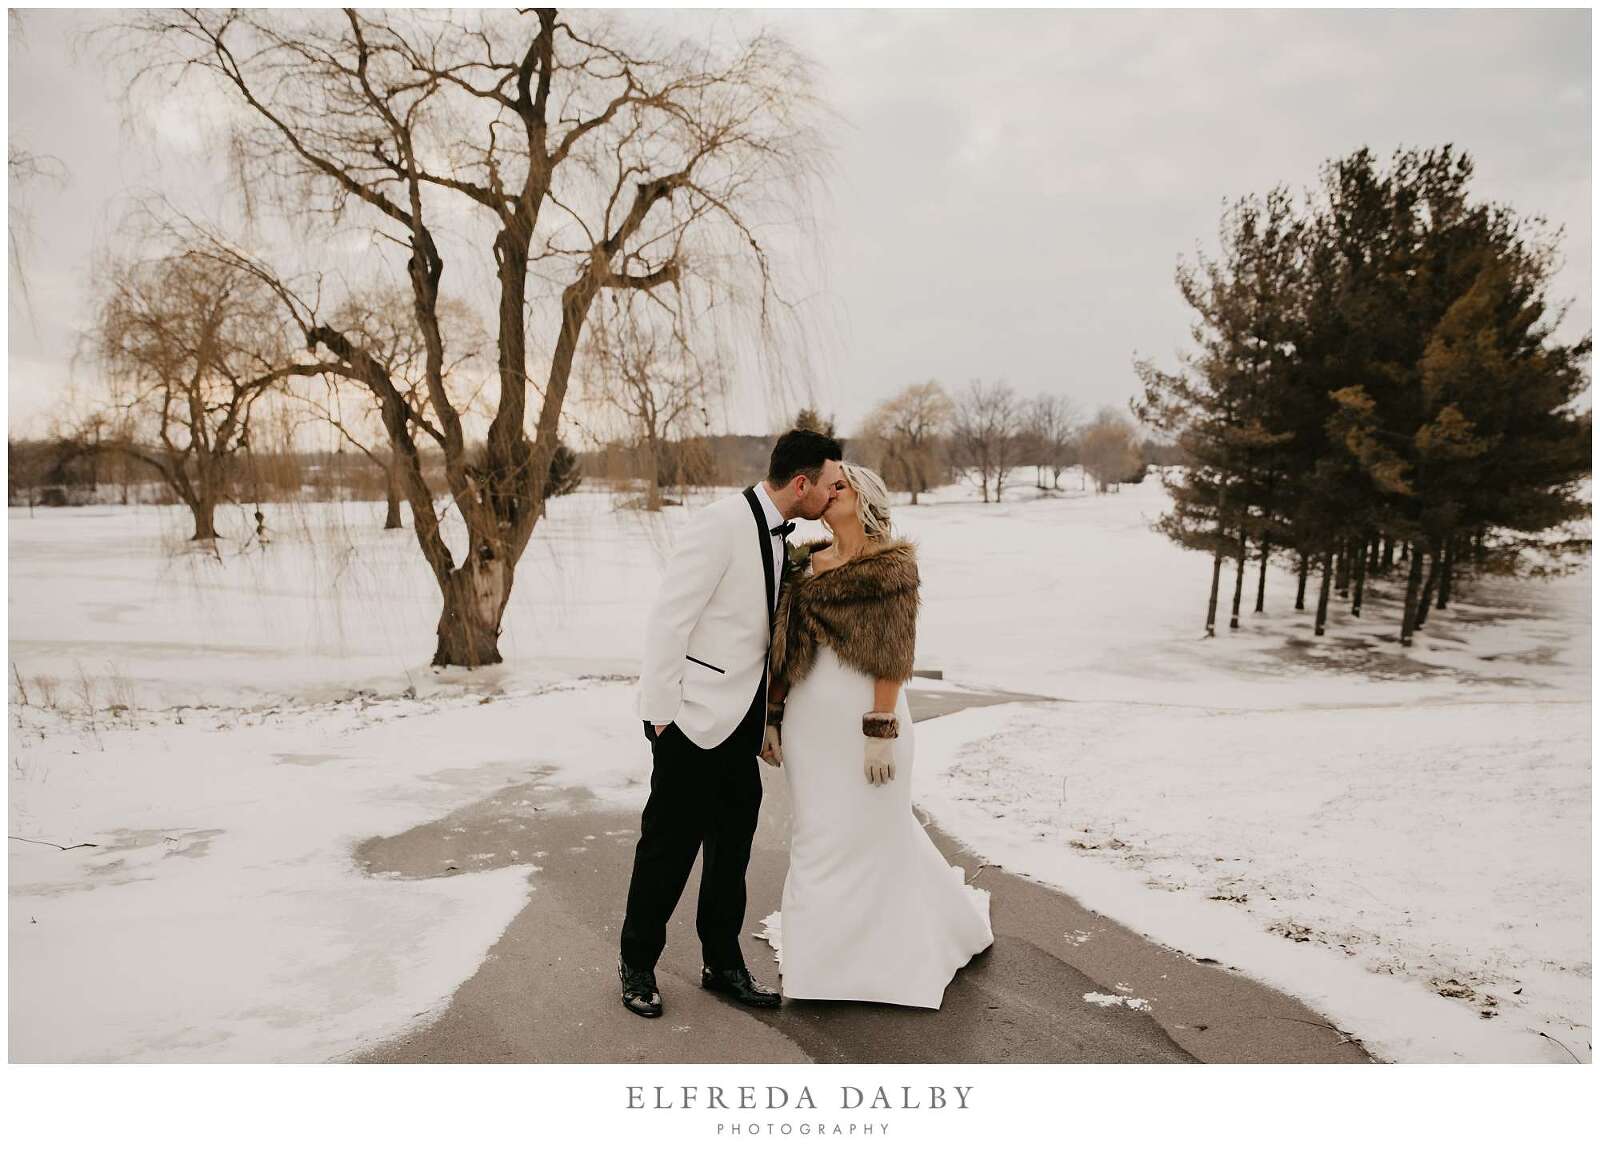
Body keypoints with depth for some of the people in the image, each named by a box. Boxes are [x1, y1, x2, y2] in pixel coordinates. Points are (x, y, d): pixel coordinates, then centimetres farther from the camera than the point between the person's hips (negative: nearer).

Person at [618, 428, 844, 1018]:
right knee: (670, 845, 5)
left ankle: (722, 963, 30)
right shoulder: (722, 523, -18)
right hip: (696, 718, -8)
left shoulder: (779, 534, 9)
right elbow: (668, 619, -19)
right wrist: (660, 711, -17)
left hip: (742, 721, 8)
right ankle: (637, 963, 24)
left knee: (733, 845, 15)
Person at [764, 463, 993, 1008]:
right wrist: (773, 716, 9)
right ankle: (818, 943, 28)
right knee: (815, 833, 12)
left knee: (869, 832, 5)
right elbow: (785, 647, 12)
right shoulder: (808, 564, 11)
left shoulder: (891, 565, -6)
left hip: (863, 714, -5)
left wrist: (882, 731, -16)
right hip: (809, 717, 6)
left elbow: (891, 654, -12)